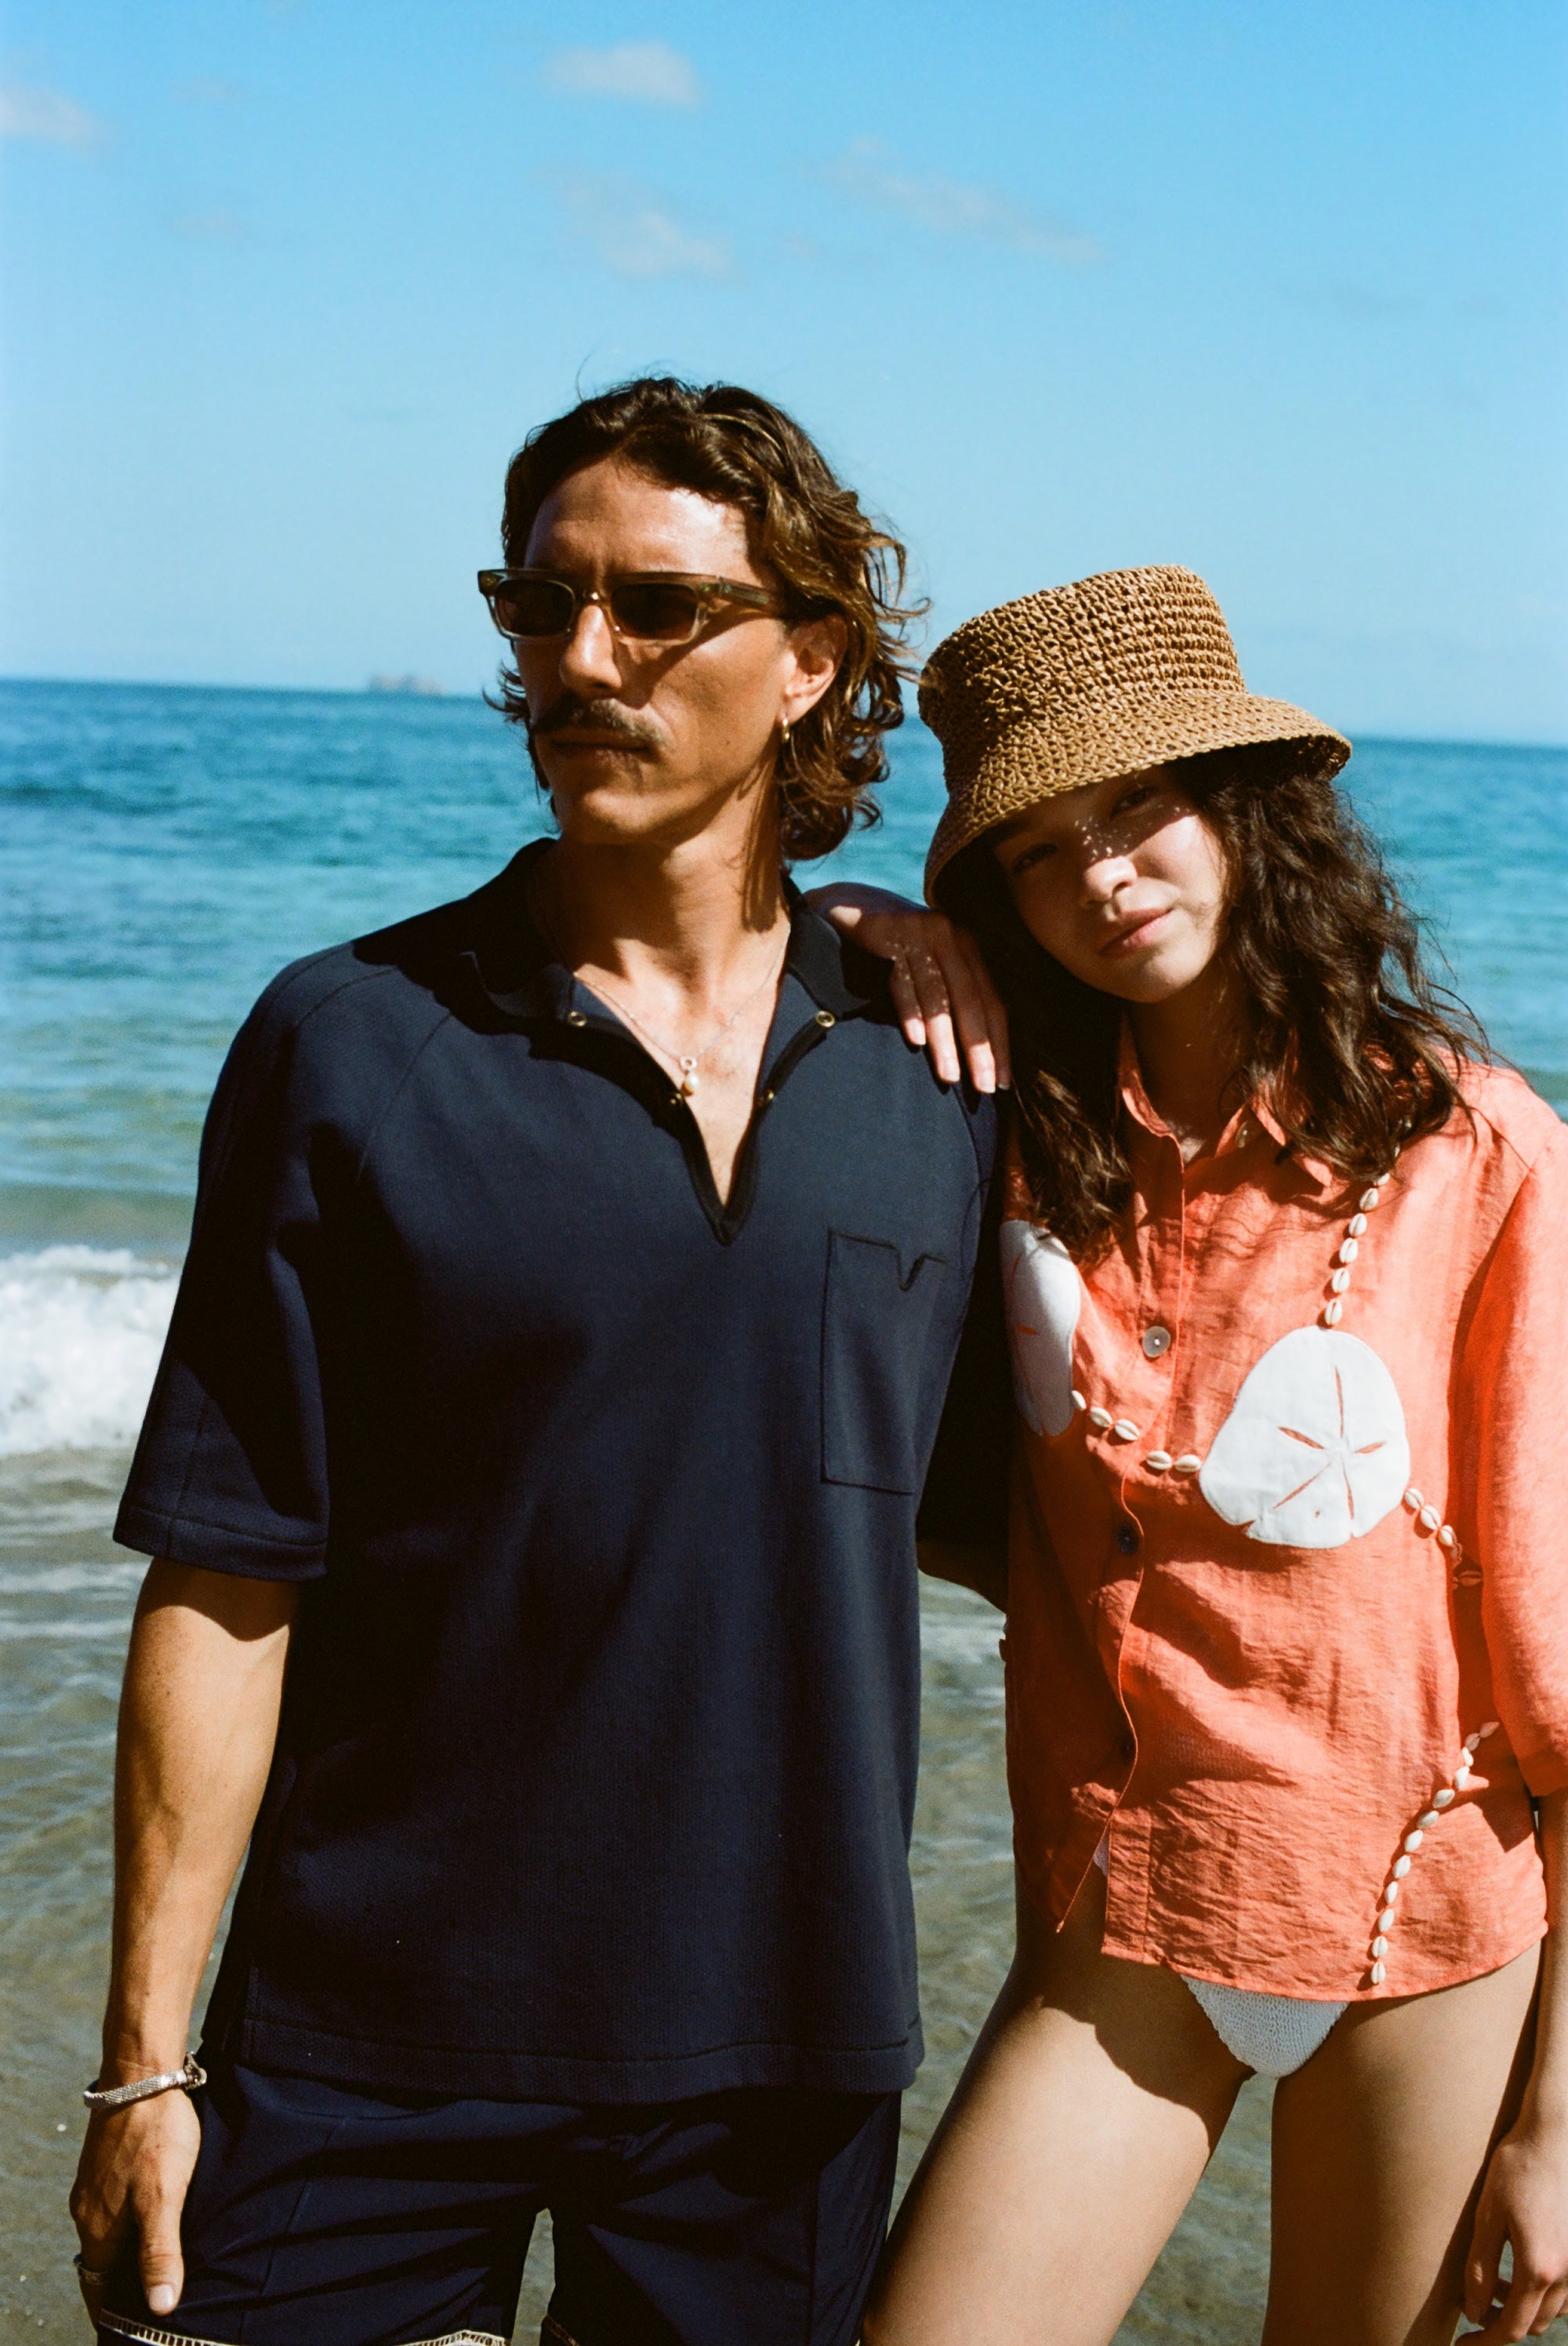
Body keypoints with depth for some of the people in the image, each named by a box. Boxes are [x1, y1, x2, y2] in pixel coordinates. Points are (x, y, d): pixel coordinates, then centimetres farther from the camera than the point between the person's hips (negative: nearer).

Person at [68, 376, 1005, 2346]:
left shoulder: (942, 1067, 0)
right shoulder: (350, 1044, -7)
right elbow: (226, 1584, -8)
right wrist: (148, 2058, -7)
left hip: (782, 2043, 2)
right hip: (372, 2046, -2)